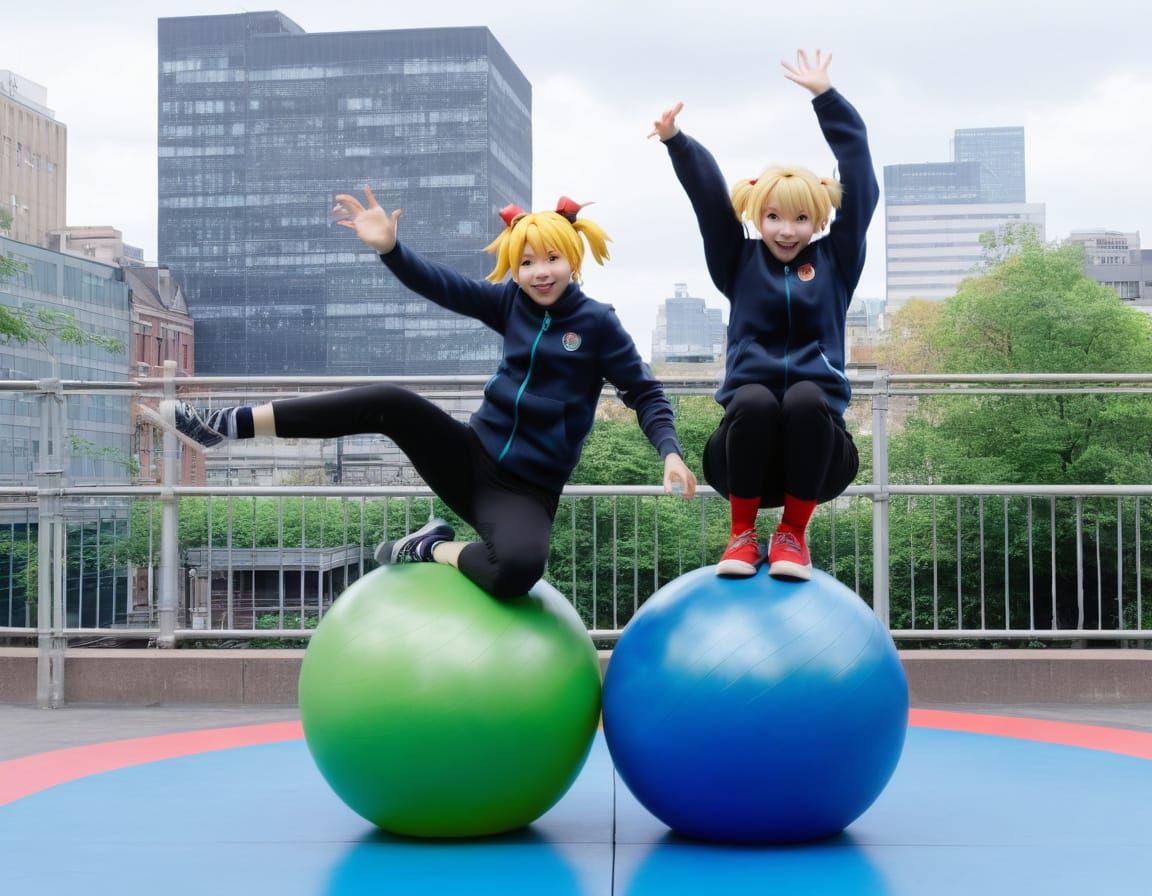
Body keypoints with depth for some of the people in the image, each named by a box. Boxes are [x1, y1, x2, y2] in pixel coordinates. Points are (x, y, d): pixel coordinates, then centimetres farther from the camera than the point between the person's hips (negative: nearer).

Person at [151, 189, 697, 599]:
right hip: (470, 457, 4)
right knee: (388, 402, -21)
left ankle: (433, 550, -7)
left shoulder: (598, 323, -6)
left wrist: (670, 452, -18)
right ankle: (225, 426, -17)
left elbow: (645, 393, -2)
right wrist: (390, 249, -19)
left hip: (524, 492, -4)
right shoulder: (511, 301, 5)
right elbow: (442, 286, -2)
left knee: (516, 571, -39)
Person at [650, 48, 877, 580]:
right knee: (754, 399, -34)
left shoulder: (835, 261, 13)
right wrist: (676, 140, -12)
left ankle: (793, 533, -16)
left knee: (805, 397, -34)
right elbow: (708, 195, 3)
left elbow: (859, 177, 8)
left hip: (815, 424, 0)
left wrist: (825, 96, 6)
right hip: (750, 423, 0)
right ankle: (742, 533, -15)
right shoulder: (741, 262, 14)